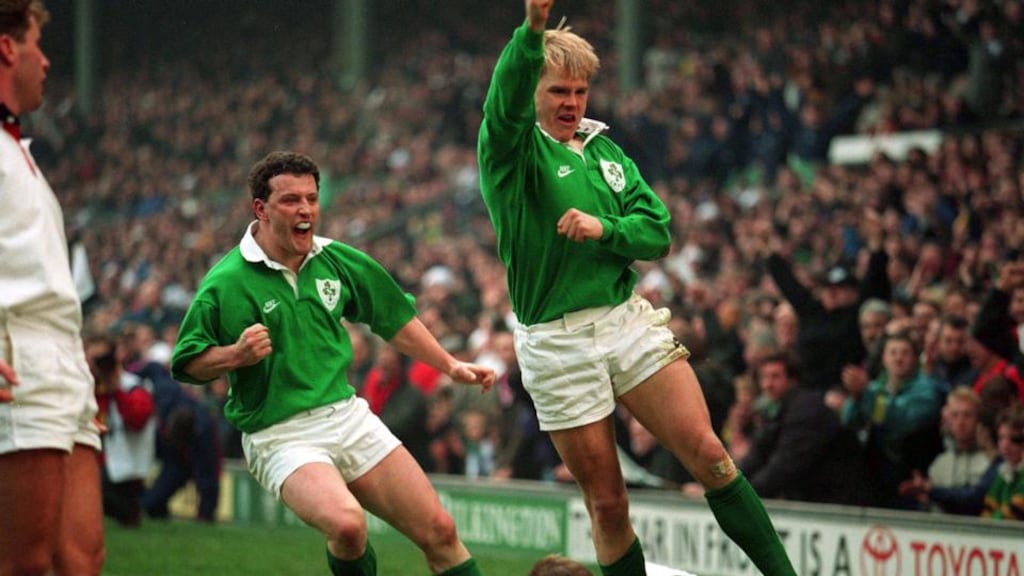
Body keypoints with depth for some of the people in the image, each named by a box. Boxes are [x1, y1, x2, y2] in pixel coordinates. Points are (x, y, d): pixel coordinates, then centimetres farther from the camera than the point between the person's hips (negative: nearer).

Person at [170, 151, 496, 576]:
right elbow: (187, 363, -5)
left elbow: (393, 317, 19)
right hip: (280, 437, -5)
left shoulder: (335, 260, 5)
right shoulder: (225, 283, -11)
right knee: (346, 524, -31)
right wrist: (237, 354, -22)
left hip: (348, 413, 5)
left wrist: (449, 365, 19)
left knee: (439, 532, -1)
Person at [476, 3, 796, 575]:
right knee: (607, 505, 0)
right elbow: (506, 99, -27)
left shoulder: (604, 150, 13)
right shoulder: (512, 150, -4)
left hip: (630, 319, 4)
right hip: (557, 342, -4)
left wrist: (603, 229, -14)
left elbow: (658, 232, 8)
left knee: (709, 454, -6)